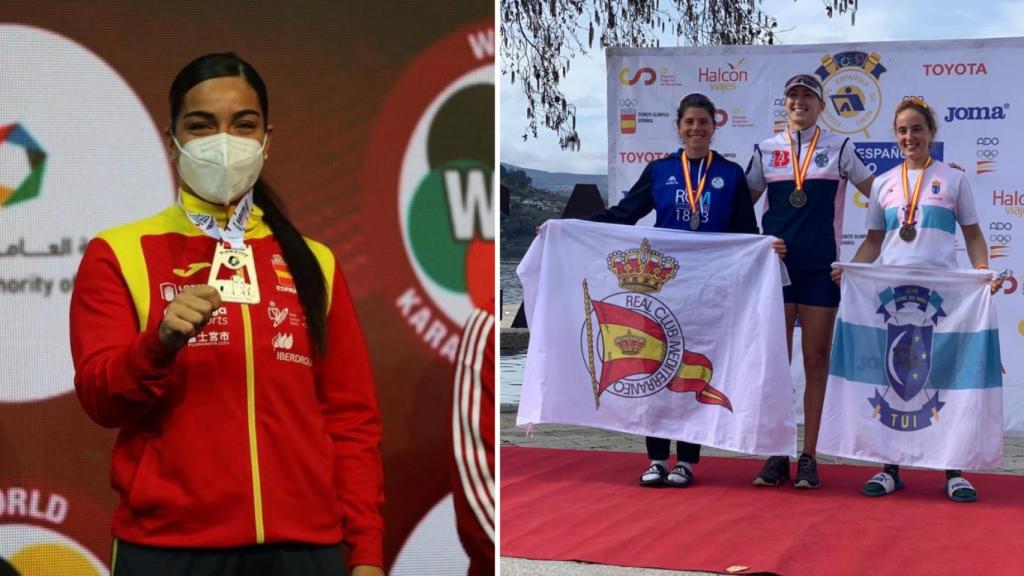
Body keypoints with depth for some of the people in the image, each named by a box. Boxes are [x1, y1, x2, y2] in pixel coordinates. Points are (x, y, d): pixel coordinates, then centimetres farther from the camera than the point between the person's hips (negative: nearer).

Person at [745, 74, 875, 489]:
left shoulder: (838, 148, 6)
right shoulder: (766, 150, 10)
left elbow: (878, 192, 9)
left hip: (820, 266, -1)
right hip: (776, 263, 1)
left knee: (816, 361, 1)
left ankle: (808, 458, 6)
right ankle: (776, 456, 6)